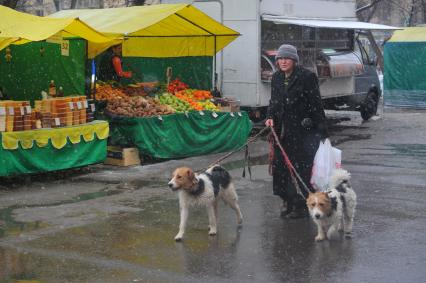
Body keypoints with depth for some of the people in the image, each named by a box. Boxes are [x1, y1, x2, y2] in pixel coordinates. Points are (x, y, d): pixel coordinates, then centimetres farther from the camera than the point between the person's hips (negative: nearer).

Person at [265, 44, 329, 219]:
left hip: (303, 131, -7)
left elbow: (316, 104, -11)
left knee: (301, 167, -4)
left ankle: (301, 206, 4)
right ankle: (289, 202, 19)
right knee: (281, 166, 8)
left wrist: (322, 131, -14)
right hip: (282, 131, 7)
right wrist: (270, 117, -3)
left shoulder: (306, 77, -10)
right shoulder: (276, 78, 10)